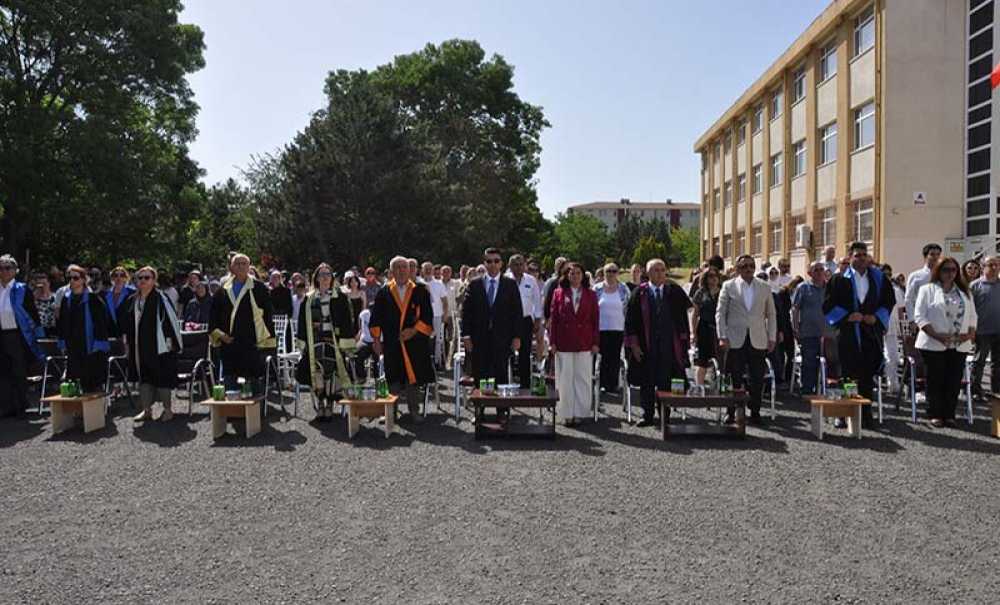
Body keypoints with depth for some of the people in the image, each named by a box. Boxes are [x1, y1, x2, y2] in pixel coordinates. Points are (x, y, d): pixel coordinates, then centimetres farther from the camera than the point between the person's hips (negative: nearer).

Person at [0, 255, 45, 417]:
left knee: (19, 373, 4)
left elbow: (33, 313, -4)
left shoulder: (21, 290, -5)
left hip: (18, 336, -4)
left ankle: (21, 407, 15)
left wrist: (37, 335, -7)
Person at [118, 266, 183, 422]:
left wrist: (171, 341, -12)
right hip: (139, 346, 6)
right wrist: (127, 341, 14)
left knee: (162, 377, 1)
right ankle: (146, 410, 18)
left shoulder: (161, 298, -9)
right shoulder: (132, 300, 9)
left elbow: (171, 319, -11)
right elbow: (125, 321, 18)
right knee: (144, 377, 10)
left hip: (159, 345, -6)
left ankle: (167, 409, 11)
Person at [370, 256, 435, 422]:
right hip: (391, 344, 0)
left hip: (415, 343, 0)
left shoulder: (420, 291, 4)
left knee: (412, 378, 5)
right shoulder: (384, 292, 5)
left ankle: (413, 410, 16)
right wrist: (376, 339, 0)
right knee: (394, 379, 3)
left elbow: (428, 315, 1)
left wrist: (414, 330, -11)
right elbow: (376, 318, 6)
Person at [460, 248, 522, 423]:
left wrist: (516, 336, -3)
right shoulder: (474, 284, 6)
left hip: (502, 339, -1)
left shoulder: (510, 285, 5)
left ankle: (502, 412, 13)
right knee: (479, 377, 4)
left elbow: (517, 312, 3)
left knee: (501, 376, 3)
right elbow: (466, 311, 4)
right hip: (479, 339, 1)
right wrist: (466, 335, -3)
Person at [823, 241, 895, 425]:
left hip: (872, 333, 3)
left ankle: (866, 412, 16)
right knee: (847, 375, -3)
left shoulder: (879, 278, 10)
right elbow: (828, 305, -1)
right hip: (848, 333, -3)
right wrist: (847, 317, -12)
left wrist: (876, 317, -3)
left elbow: (889, 301, 12)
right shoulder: (839, 279, 1)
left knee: (868, 375, 7)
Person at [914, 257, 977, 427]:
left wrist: (971, 333, -3)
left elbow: (973, 316, 16)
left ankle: (949, 414, 13)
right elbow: (919, 315, -7)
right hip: (934, 345, -4)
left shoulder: (964, 292, 17)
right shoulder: (928, 289, 1)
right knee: (935, 380, 0)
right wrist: (936, 335, -16)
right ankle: (935, 414, 9)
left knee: (954, 381, 3)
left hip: (959, 345, 4)